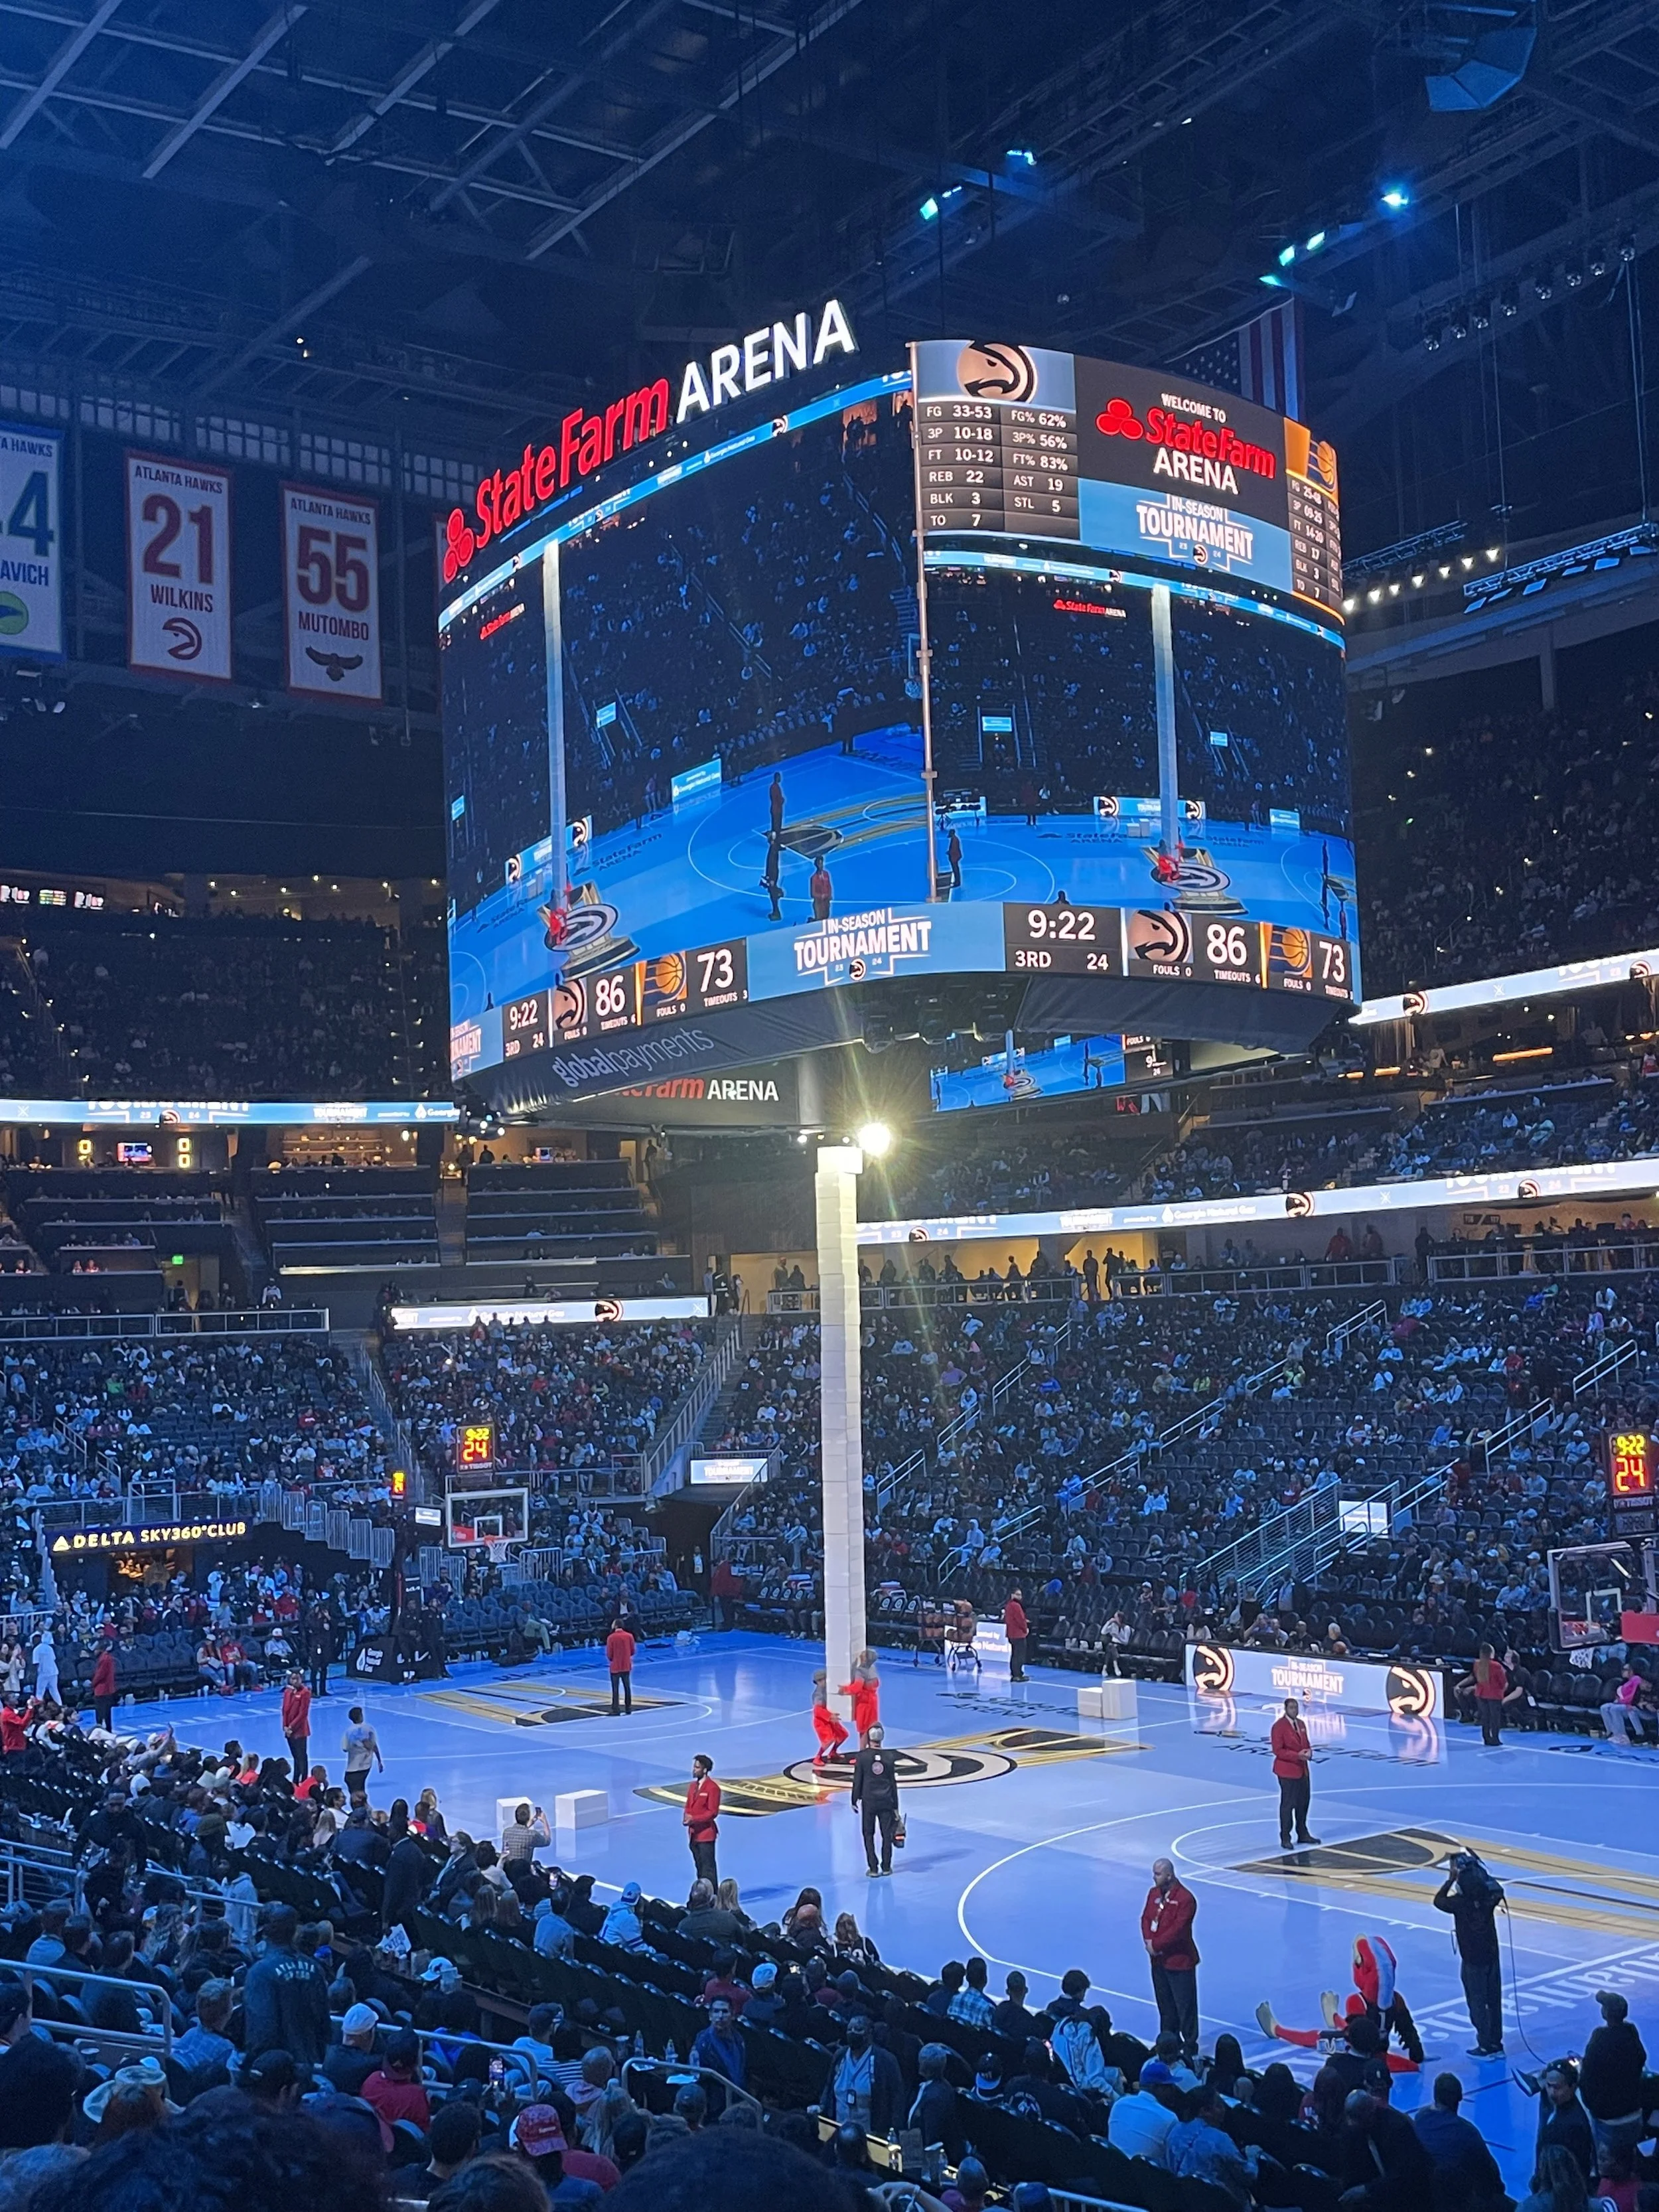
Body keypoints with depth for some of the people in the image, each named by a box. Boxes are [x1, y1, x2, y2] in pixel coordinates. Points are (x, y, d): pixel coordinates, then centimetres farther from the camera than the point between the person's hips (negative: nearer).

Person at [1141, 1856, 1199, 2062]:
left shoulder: (1185, 1899, -19)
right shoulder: (1154, 1893, 6)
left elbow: (1178, 1929, -23)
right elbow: (1146, 1918, 5)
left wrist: (1156, 1944, -18)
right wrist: (1148, 1941, -12)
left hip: (1180, 1961, -7)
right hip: (1158, 1959, 7)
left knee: (1185, 2006, 1)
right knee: (1165, 2006, 18)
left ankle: (1190, 2047, 11)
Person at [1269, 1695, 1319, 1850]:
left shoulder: (1301, 1724, 9)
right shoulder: (1279, 1726, -15)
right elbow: (1278, 1750, -17)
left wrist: (1308, 1752, -6)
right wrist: (1297, 1756, -24)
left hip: (1303, 1769, 8)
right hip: (1287, 1771, -8)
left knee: (1303, 1803, 15)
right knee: (1288, 1804, -3)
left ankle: (1303, 1834, 29)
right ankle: (1285, 1838, 6)